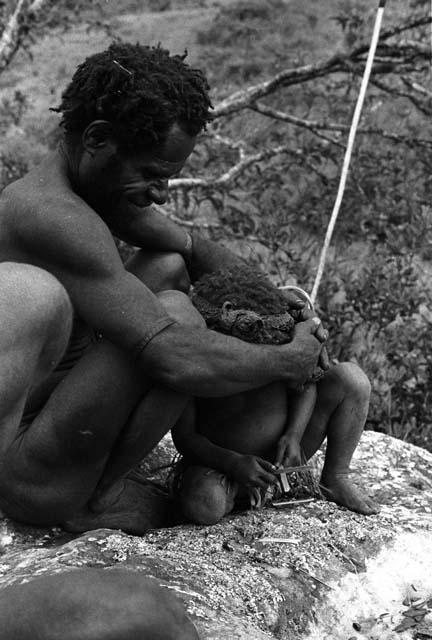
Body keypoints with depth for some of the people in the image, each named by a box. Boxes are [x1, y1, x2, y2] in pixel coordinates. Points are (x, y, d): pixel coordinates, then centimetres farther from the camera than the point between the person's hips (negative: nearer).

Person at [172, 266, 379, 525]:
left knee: (349, 376, -14)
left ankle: (335, 480, 0)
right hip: (219, 462, -3)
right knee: (204, 507, -39)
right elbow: (184, 438, -19)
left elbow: (305, 384, -4)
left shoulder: (279, 336, -16)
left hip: (283, 452, 3)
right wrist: (234, 463, -34)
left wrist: (293, 435, -22)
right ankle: (239, 490, -3)